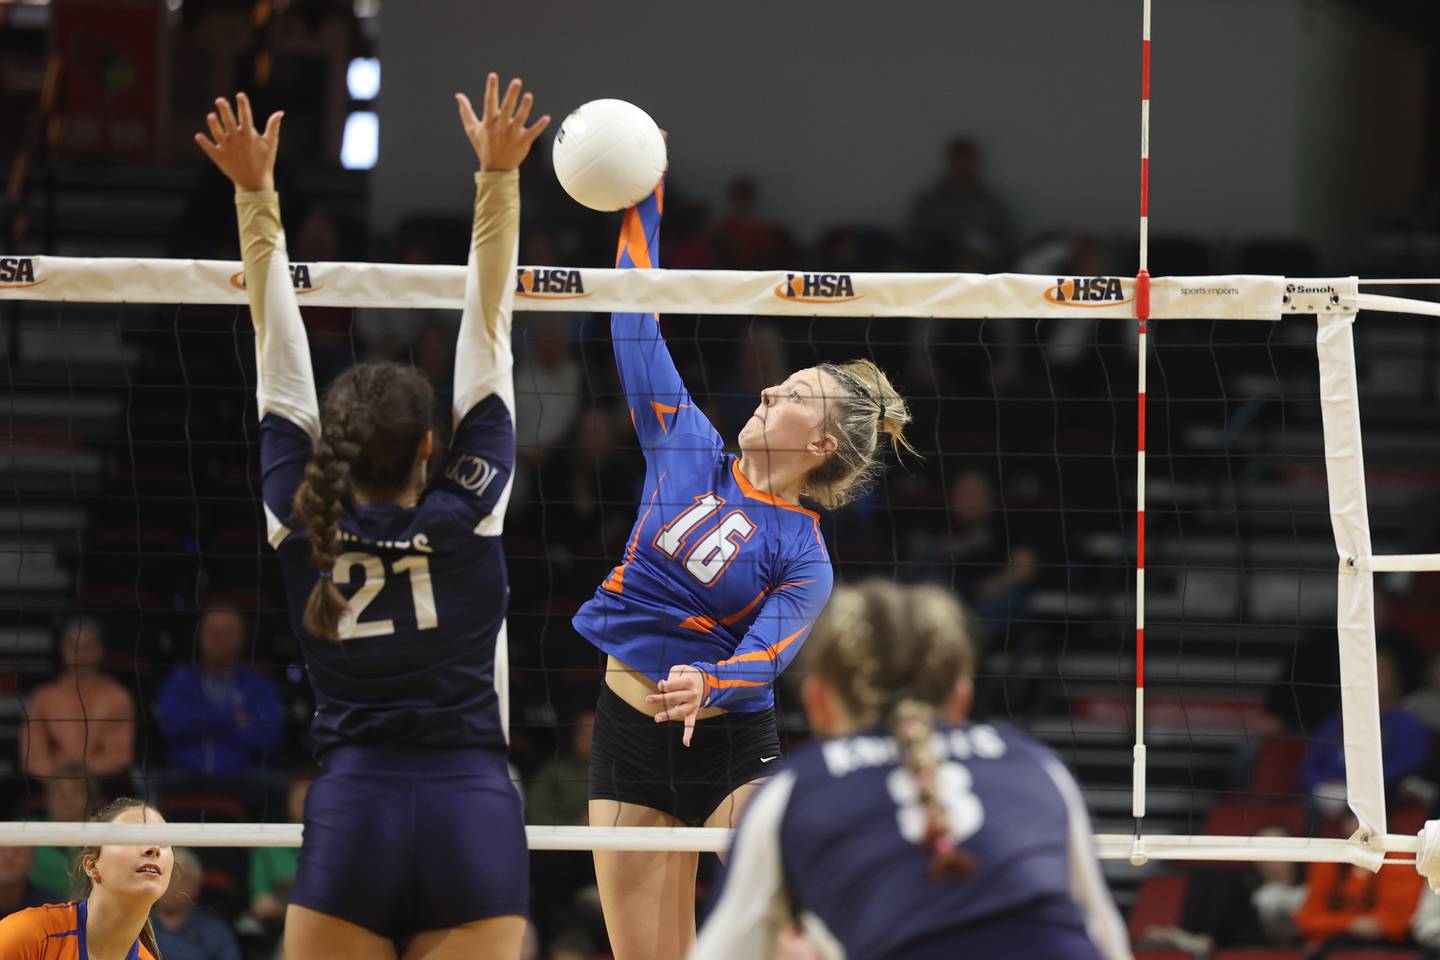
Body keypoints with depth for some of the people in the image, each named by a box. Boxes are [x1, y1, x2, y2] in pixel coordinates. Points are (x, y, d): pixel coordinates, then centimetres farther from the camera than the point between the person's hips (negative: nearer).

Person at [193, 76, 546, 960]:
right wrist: (499, 177, 4)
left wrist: (257, 194, 11)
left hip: (351, 819, 1)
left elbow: (280, 354, 7)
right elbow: (488, 338, 2)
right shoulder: (467, 512, -1)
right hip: (474, 819, -1)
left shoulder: (302, 523, 2)